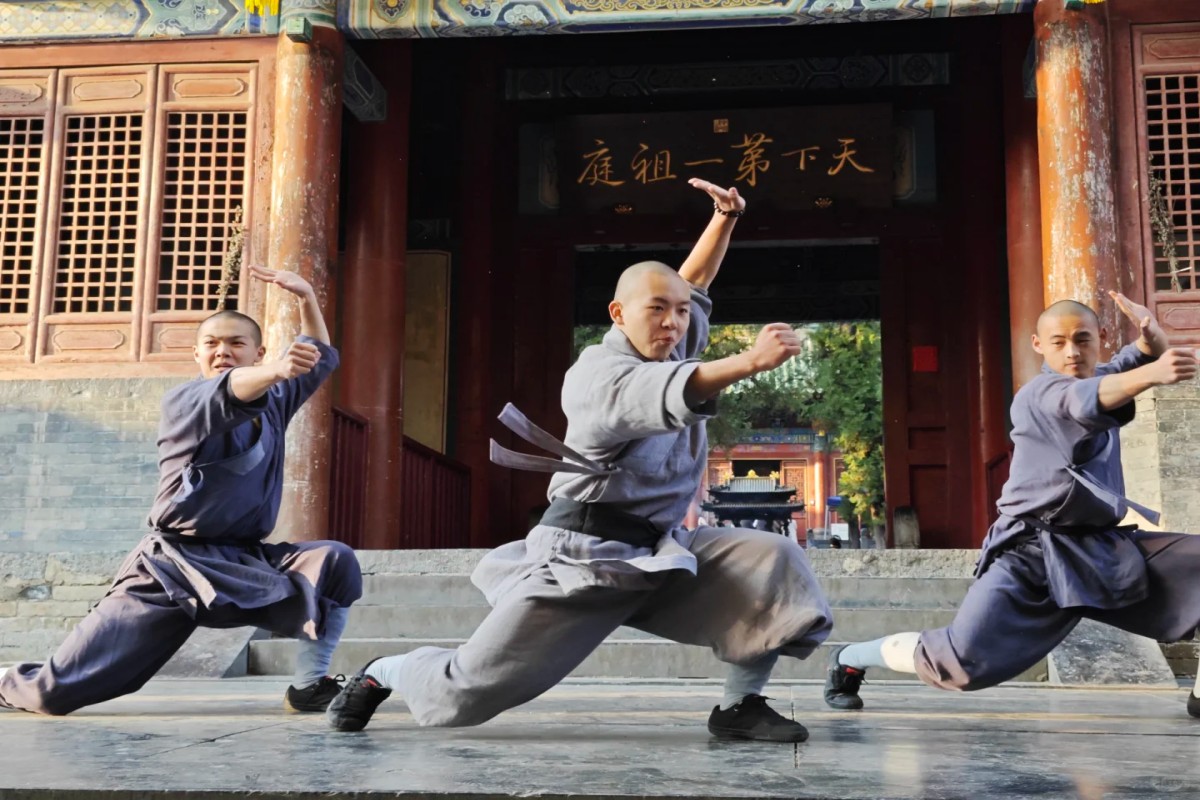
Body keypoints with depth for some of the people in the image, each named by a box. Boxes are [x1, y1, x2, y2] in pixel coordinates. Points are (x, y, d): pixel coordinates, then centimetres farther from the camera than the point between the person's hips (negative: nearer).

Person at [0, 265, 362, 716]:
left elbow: (321, 360, 19)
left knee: (335, 562, -23)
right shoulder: (182, 403, -8)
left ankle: (308, 686, -12)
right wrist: (278, 370, -51)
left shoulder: (273, 403, 12)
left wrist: (307, 297, 2)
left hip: (247, 561, 5)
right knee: (59, 691, -7)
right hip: (176, 564, -4)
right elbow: (228, 396, -30)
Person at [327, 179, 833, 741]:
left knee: (773, 564, -15)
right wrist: (751, 361, -49)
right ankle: (384, 673, 28)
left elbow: (694, 283, 25)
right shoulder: (595, 374, -16)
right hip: (582, 557, -7)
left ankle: (739, 706, -1)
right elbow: (667, 396, -35)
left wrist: (725, 218, 12)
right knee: (469, 691, -5)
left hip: (661, 551, 7)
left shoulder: (670, 348, 9)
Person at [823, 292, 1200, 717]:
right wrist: (1151, 374, -53)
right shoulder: (1037, 394, -14)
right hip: (1033, 555, -8)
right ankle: (848, 660, 8)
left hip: (1106, 546, 8)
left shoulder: (1104, 376, 13)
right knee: (963, 661, -17)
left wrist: (1152, 333, -17)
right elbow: (1085, 403, -35)